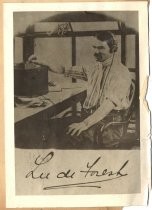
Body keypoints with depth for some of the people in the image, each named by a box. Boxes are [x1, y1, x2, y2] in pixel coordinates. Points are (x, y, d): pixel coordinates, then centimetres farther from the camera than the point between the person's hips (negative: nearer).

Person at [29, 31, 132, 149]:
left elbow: (109, 105, -21)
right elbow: (63, 70, 22)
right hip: (88, 115, 7)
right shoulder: (95, 67, 15)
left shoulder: (121, 73, -9)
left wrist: (84, 124, -32)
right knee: (54, 125, -17)